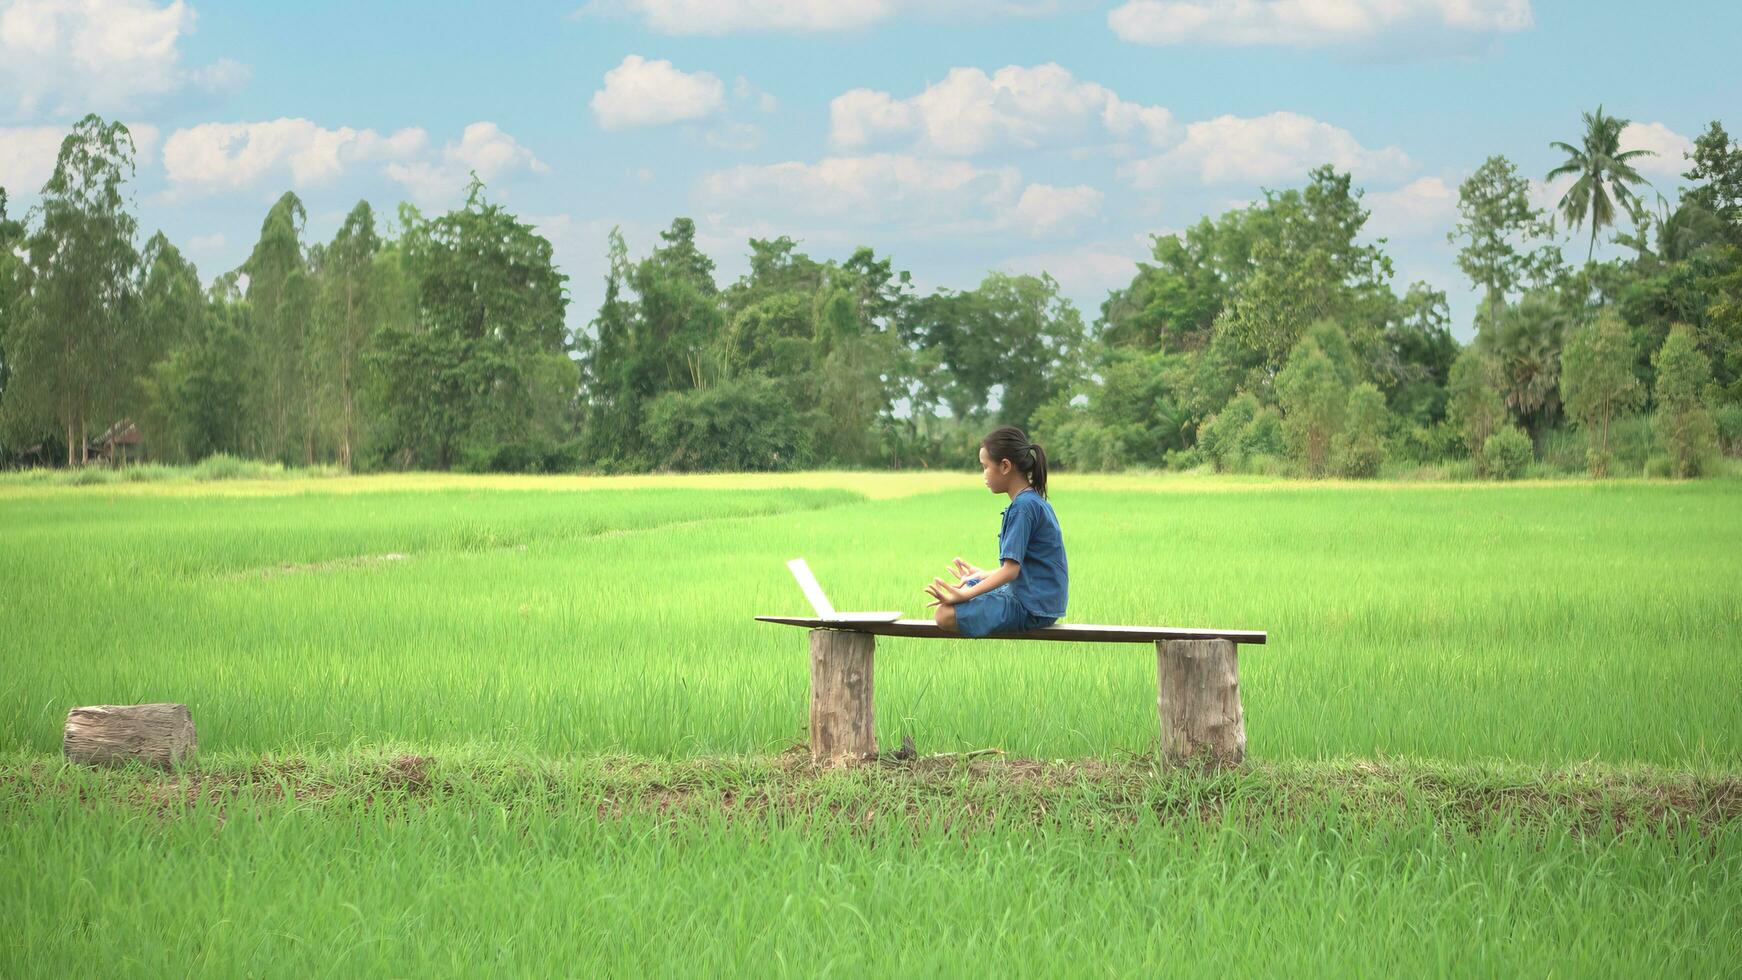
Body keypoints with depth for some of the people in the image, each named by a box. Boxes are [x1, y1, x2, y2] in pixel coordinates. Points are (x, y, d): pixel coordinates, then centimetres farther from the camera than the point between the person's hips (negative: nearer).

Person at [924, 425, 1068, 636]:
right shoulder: (1035, 501, 13)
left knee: (947, 615, -20)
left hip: (1031, 609, -10)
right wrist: (983, 575, 32)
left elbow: (1011, 570, -22)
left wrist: (965, 595, -24)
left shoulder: (1023, 506, -17)